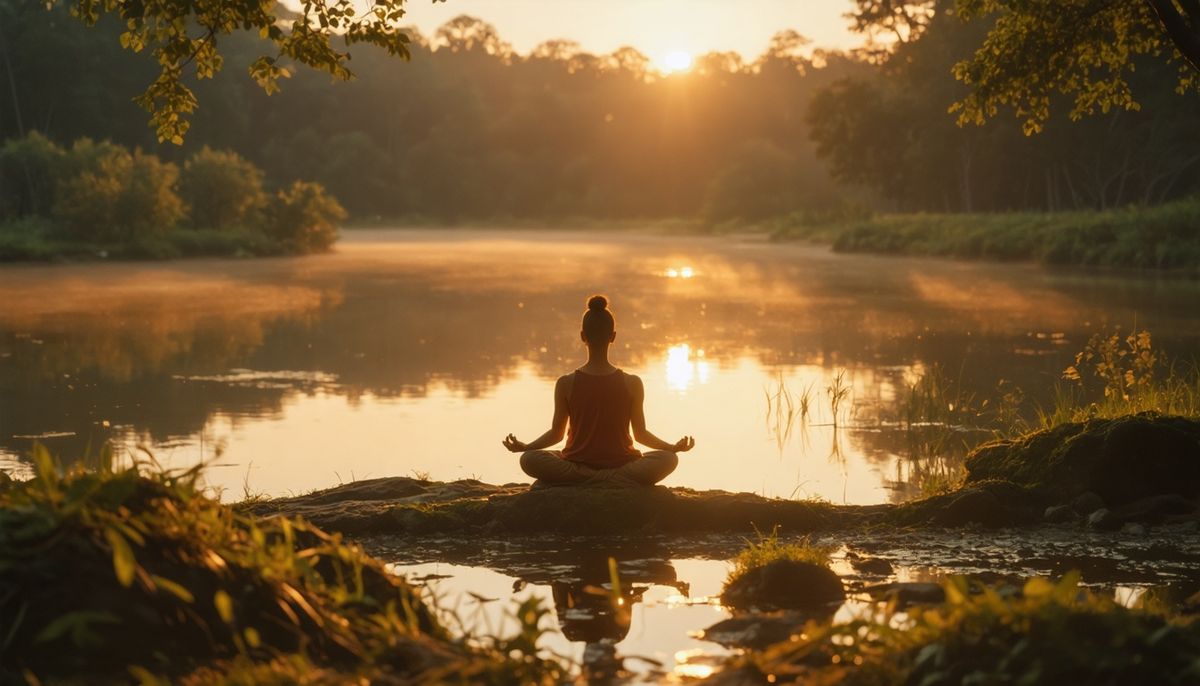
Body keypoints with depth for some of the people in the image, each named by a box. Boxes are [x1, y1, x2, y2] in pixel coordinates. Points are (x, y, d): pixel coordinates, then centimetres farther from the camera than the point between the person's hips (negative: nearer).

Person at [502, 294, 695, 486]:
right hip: (622, 467, 0)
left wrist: (524, 447, 12)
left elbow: (556, 433, 1)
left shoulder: (566, 384, -6)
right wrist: (675, 447, 11)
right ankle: (619, 481, -13)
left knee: (529, 459, 10)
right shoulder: (632, 384, -6)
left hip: (577, 468, 0)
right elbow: (641, 434, 1)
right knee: (668, 458, 11)